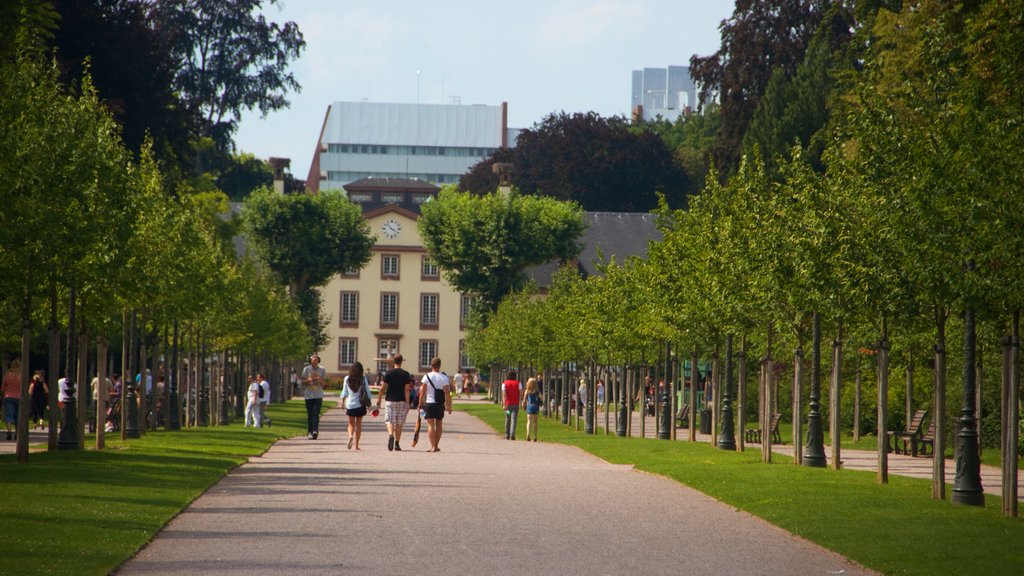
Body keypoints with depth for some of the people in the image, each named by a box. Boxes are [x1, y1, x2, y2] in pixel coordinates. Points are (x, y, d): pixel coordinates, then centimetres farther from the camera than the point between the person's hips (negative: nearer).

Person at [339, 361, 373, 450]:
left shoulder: (347, 379, -1)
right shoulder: (363, 379, -4)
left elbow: (344, 392, 4)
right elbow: (367, 392, -1)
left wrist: (343, 403, 15)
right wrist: (369, 403, 9)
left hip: (350, 405, 1)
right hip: (360, 405, -1)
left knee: (351, 424, 12)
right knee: (359, 425, 8)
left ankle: (350, 436, -19)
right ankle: (356, 445, 7)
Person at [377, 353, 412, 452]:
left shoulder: (389, 373, -2)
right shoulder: (405, 374, -2)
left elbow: (383, 388, -2)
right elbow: (407, 390, -6)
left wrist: (379, 399, 9)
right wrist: (407, 403, -5)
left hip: (390, 400, -1)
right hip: (401, 401, 1)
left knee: (390, 421, 0)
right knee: (399, 423, 9)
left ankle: (391, 435, -30)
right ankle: (397, 444, 11)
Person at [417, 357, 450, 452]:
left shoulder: (426, 376, -4)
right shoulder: (444, 377, -3)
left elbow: (422, 392, -5)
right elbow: (447, 393, -7)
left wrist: (420, 404, 3)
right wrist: (449, 406, -2)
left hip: (429, 403, -1)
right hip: (440, 405, 1)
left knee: (430, 425, -2)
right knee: (439, 425, 16)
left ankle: (433, 446, -13)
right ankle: (436, 446, 20)